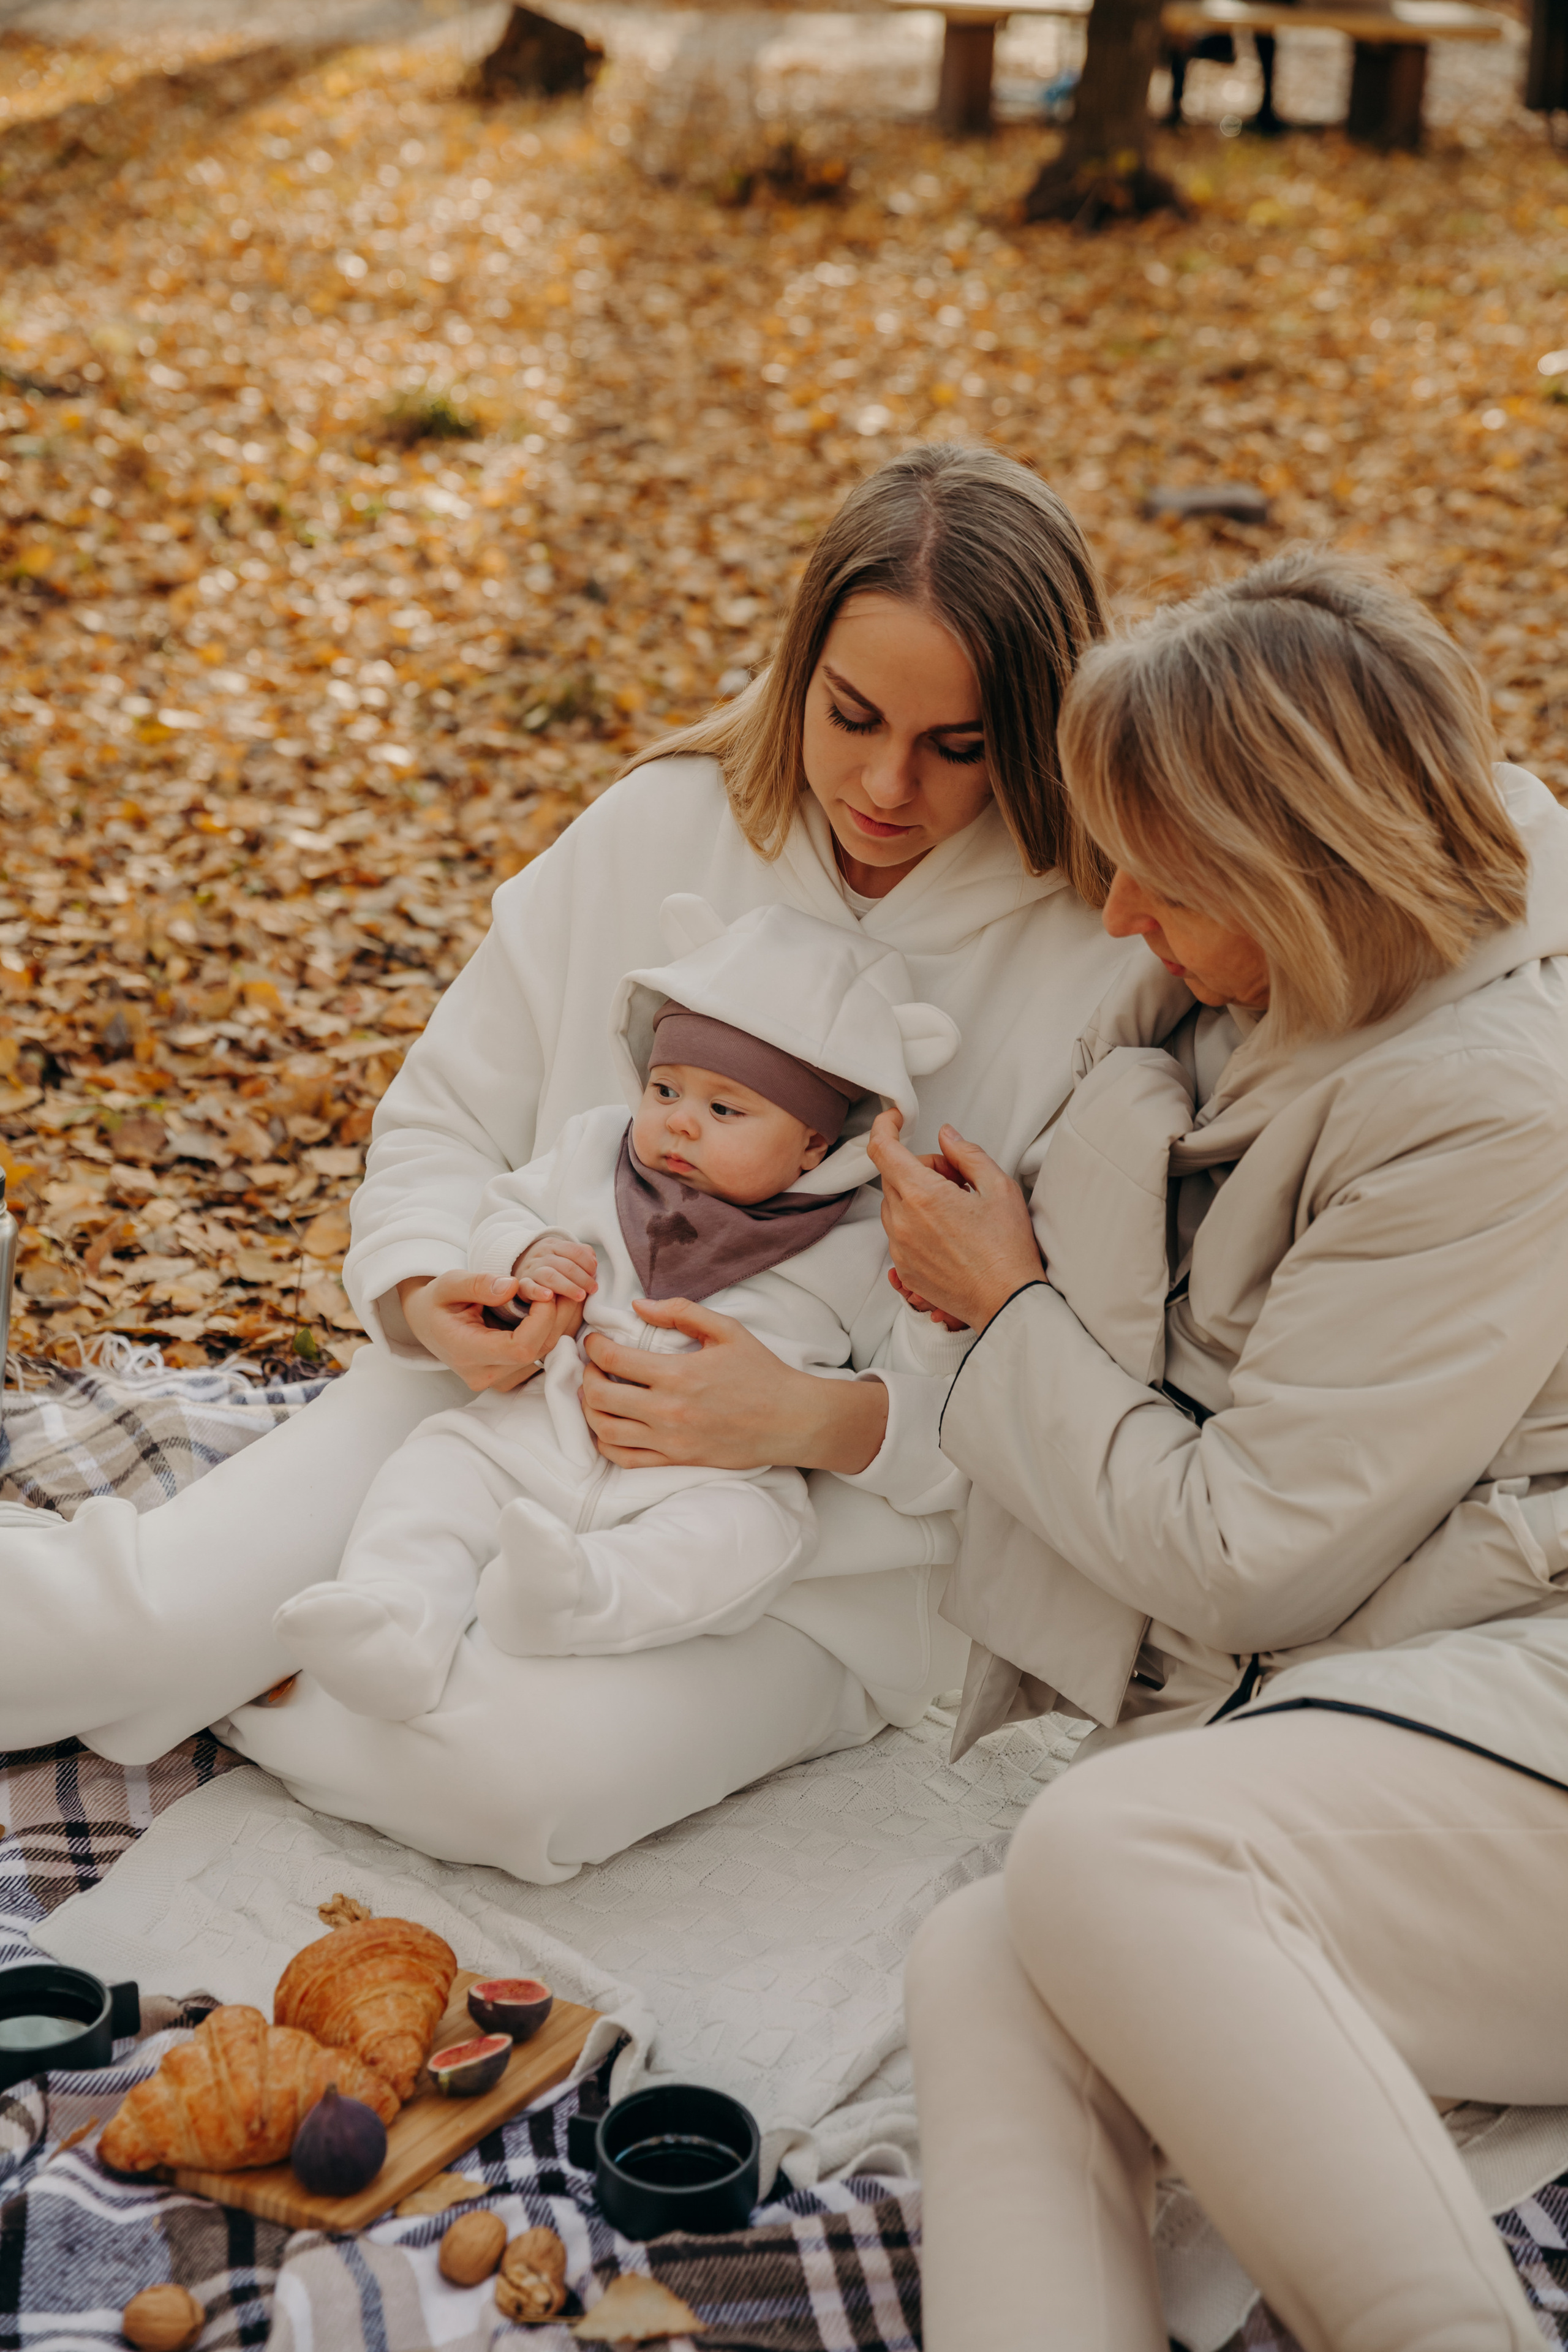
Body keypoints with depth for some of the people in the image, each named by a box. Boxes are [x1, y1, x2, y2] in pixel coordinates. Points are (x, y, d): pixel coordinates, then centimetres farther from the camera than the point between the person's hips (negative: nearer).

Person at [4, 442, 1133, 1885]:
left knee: (535, 1764, -29)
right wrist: (434, 1294, -14)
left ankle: (194, 1685, -5)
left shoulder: (1110, 966, -12)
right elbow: (450, 1117, 7)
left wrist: (819, 1420, -29)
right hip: (522, 1389, 3)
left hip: (836, 1529, -2)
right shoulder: (667, 824, -1)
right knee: (160, 1606, -22)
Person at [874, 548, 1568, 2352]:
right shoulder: (1281, 978, 8)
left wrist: (1011, 1310, -1)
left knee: (1106, 1854, -34)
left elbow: (1235, 1555, -13)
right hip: (1307, 1694, 8)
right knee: (981, 1968, -22)